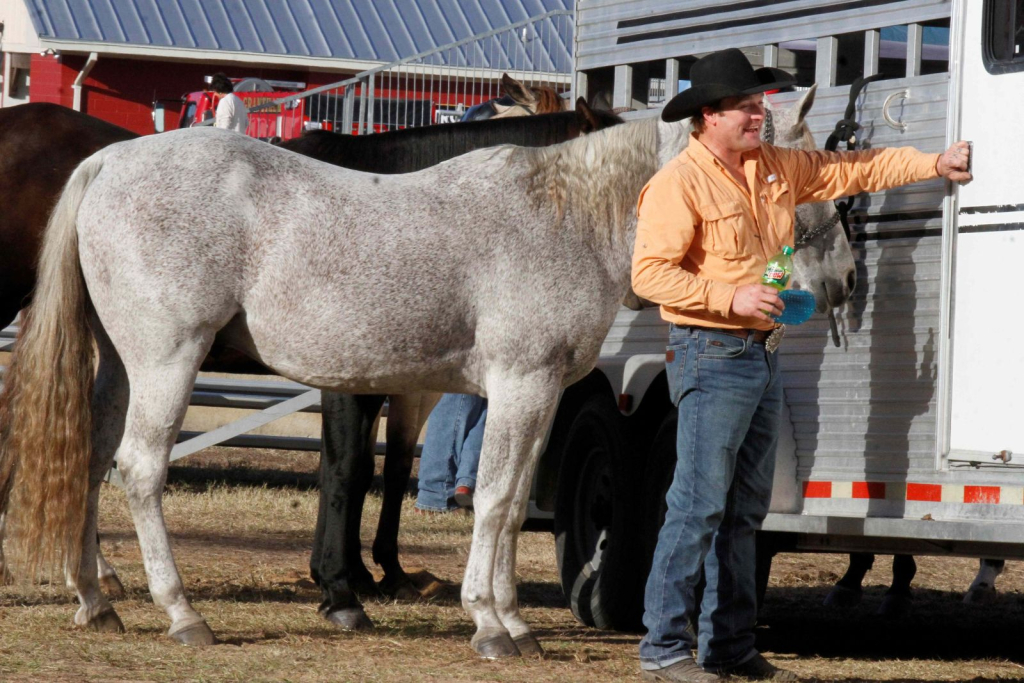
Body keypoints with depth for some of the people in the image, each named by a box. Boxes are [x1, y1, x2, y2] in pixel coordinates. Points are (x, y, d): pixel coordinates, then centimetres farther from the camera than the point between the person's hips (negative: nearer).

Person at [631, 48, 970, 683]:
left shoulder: (774, 168, 12)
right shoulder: (680, 184, -11)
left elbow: (852, 171, 20)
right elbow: (651, 273, -16)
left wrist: (935, 164, 13)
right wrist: (730, 297, -22)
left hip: (764, 357, 8)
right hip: (712, 359, -8)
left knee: (745, 511, 11)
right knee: (698, 505, -12)